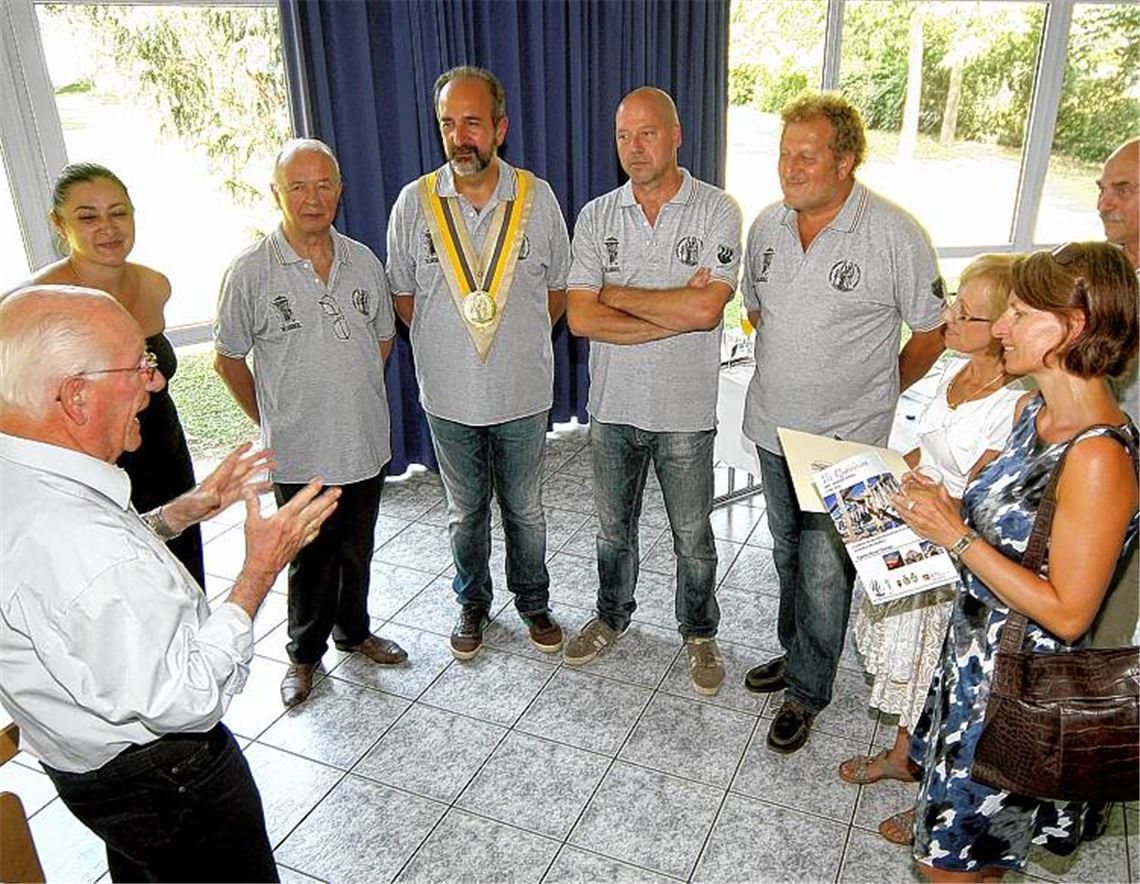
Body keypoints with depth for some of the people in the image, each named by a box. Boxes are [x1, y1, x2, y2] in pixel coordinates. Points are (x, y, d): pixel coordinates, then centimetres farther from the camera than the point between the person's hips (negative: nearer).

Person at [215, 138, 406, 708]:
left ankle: (353, 632, 42)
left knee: (358, 550, 19)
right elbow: (228, 358, -1)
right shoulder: (250, 272, -11)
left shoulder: (363, 262, 1)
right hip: (300, 453, -4)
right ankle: (304, 653, 33)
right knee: (310, 559, 10)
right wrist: (270, 419, 2)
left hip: (366, 443, 4)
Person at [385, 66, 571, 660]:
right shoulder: (414, 202, -6)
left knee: (525, 510, 15)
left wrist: (517, 338, 1)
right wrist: (448, 342, 2)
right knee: (465, 512, 17)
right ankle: (472, 605, 38)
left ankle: (532, 602, 37)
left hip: (524, 393, 0)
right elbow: (404, 297, 4)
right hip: (448, 396, 1)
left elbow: (559, 291, 4)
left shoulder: (537, 197, -6)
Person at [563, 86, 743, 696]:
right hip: (613, 406, 3)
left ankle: (699, 634, 37)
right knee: (613, 528, 20)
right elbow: (581, 318, -12)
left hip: (685, 412, -2)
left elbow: (705, 309, -24)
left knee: (692, 536, 14)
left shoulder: (716, 211, -9)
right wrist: (676, 313, -18)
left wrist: (617, 293, -14)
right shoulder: (597, 216, -1)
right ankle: (612, 617, 44)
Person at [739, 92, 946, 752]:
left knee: (824, 575, 3)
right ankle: (797, 653, 43)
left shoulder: (896, 235, -15)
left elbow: (931, 332, -5)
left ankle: (808, 691, 23)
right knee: (789, 557, 21)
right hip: (774, 428, 6)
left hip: (845, 443, -5)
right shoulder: (767, 225, 1)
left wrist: (875, 393, 1)